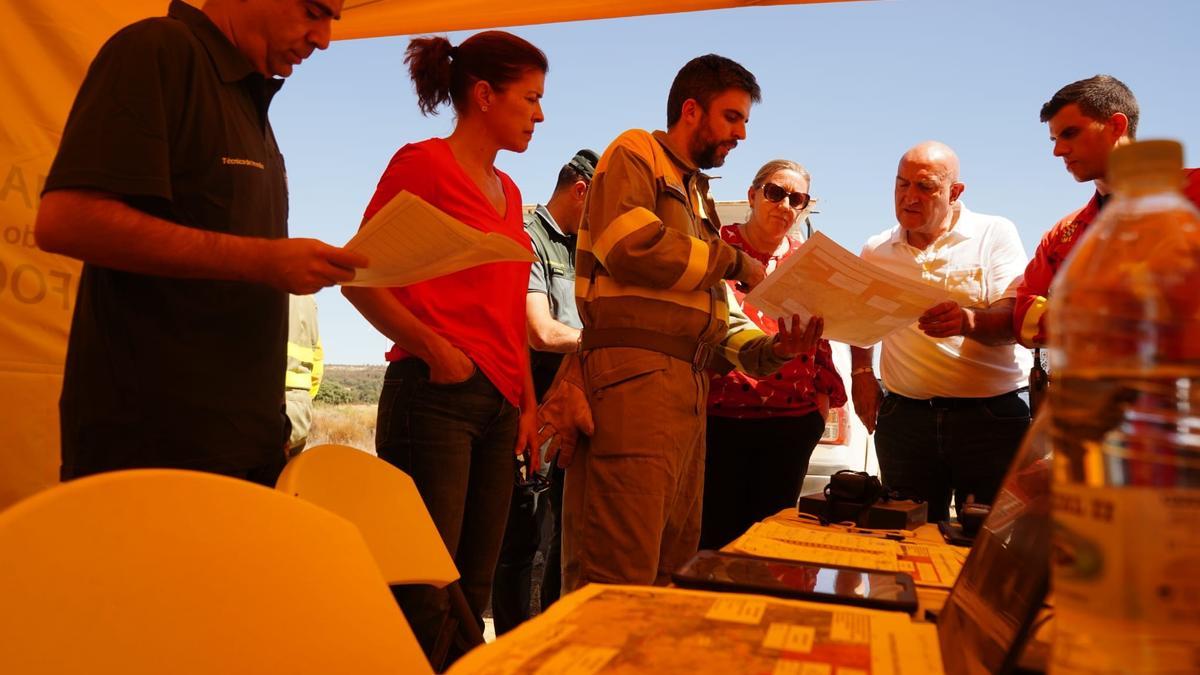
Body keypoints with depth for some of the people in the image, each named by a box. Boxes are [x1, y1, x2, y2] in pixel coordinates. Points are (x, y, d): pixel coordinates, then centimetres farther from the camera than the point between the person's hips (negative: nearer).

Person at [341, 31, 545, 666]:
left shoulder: (509, 191, 18)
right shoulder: (423, 162, -3)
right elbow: (360, 280, -8)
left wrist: (528, 402, 14)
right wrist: (434, 349, -17)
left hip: (499, 403, 7)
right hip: (436, 394, -7)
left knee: (474, 593, 12)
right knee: (425, 595, -3)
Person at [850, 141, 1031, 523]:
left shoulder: (995, 234, 0)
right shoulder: (876, 251, 9)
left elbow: (1015, 320, -11)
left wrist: (970, 321, -32)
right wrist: (862, 372, 5)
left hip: (993, 415, -2)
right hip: (905, 416, 3)